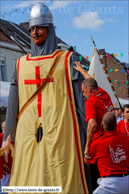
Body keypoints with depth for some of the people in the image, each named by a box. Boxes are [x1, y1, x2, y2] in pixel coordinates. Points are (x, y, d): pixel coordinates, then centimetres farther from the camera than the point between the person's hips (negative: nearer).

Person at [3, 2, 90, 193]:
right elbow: (13, 106, 16)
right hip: (28, 138, 3)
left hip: (59, 136, -3)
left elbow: (80, 100, 4)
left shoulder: (67, 60, 8)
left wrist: (83, 142, -2)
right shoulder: (21, 63, 16)